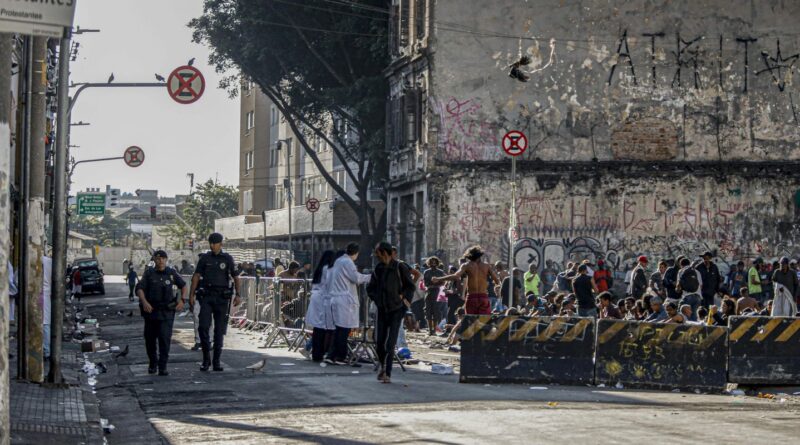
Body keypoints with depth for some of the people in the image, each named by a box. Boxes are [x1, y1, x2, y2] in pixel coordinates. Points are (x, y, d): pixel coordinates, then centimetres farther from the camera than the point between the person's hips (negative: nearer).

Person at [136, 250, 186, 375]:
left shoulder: (171, 273, 6)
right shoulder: (149, 273, 1)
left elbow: (183, 285, 19)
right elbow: (139, 289, -9)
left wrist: (182, 300, 4)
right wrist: (144, 302, -25)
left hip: (166, 312, 0)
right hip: (151, 310, 0)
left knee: (165, 339, -12)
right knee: (150, 339, 9)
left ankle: (162, 367, -9)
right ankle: (153, 363, 30)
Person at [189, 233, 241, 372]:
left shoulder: (227, 259, 3)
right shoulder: (205, 258, 6)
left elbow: (235, 277, 3)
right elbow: (196, 276, 4)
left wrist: (237, 295, -8)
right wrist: (191, 294, -5)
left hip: (222, 298, 0)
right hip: (206, 297, 0)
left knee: (219, 330, 2)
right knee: (203, 327, -11)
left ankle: (216, 361, 9)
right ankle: (206, 359, 0)